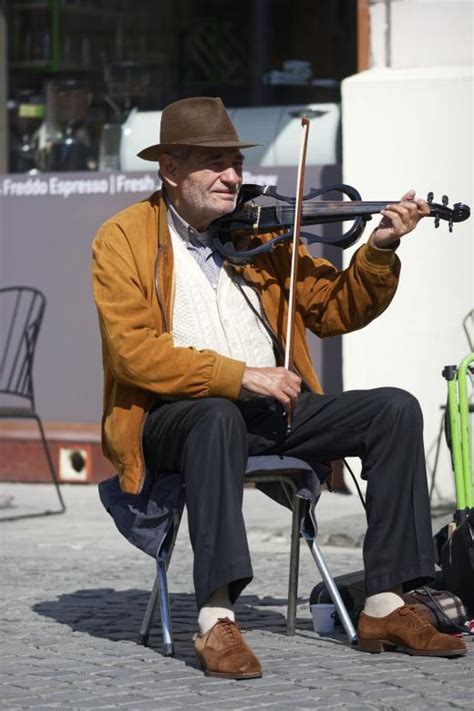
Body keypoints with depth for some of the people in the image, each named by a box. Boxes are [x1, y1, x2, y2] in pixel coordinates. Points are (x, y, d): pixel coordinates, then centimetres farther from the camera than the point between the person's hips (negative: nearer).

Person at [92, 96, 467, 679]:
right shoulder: (124, 239, -2)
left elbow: (334, 310, 12)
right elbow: (133, 352, -15)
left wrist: (380, 248, -7)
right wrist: (239, 377, -23)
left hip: (271, 410, 6)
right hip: (173, 415, -6)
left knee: (395, 409, -12)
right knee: (219, 416, -39)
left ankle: (385, 606, -13)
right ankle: (216, 619, -42)